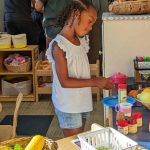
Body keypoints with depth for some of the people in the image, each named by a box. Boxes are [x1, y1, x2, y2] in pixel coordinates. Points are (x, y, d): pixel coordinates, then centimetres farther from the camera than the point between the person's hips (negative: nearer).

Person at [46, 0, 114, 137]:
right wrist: (94, 82, -23)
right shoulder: (59, 45, -19)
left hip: (83, 102, 7)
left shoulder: (81, 40, 5)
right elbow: (64, 82, -21)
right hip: (68, 106, -7)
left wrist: (98, 82, -2)